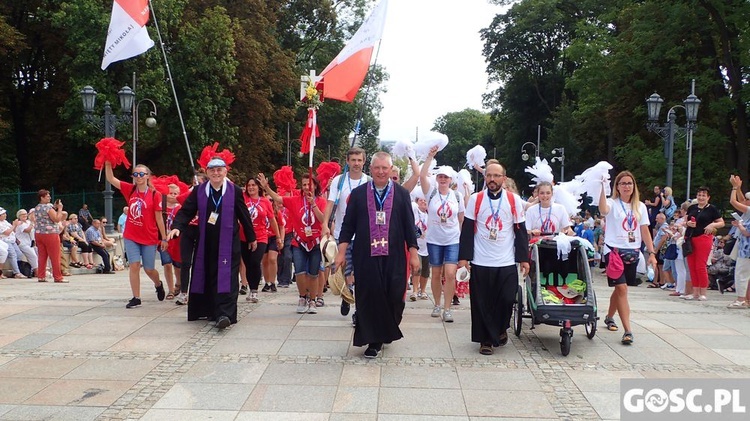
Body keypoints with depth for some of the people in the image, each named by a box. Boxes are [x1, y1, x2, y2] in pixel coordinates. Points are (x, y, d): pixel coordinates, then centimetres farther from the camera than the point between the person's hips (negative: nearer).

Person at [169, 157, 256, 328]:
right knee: (208, 276, 10)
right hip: (206, 243, 3)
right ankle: (211, 310, 24)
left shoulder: (235, 191, -1)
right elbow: (186, 211, 1)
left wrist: (251, 238, 11)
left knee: (227, 278, -9)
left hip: (228, 243, -3)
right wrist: (177, 227, -17)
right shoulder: (199, 191, 4)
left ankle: (224, 314, -13)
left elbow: (244, 216, 4)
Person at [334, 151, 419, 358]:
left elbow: (409, 226, 6)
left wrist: (414, 254, 2)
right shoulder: (358, 194, 5)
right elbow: (348, 225, 5)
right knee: (369, 297, 0)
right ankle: (374, 341, 13)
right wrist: (341, 252, -1)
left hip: (394, 256, 0)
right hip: (365, 256, 0)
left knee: (394, 297, 2)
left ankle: (388, 331, 29)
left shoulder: (401, 194, 5)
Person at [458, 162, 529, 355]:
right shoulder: (475, 199, 0)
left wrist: (524, 258, 2)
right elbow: (467, 230, 1)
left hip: (507, 263, 0)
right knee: (481, 303, 3)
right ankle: (486, 340, 17)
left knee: (506, 300, -1)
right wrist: (464, 257, -5)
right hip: (480, 262, 0)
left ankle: (500, 329, 27)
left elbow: (520, 231, 5)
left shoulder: (514, 200, 2)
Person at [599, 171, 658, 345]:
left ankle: (609, 317, 37)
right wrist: (602, 187, -35)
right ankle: (627, 331, -13)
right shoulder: (612, 203, -4)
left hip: (633, 252, 5)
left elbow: (645, 231, 10)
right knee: (621, 288, -13)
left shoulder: (640, 207, 11)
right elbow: (603, 210, -29)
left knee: (620, 288, 15)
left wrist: (651, 253, 5)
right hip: (615, 251, -5)